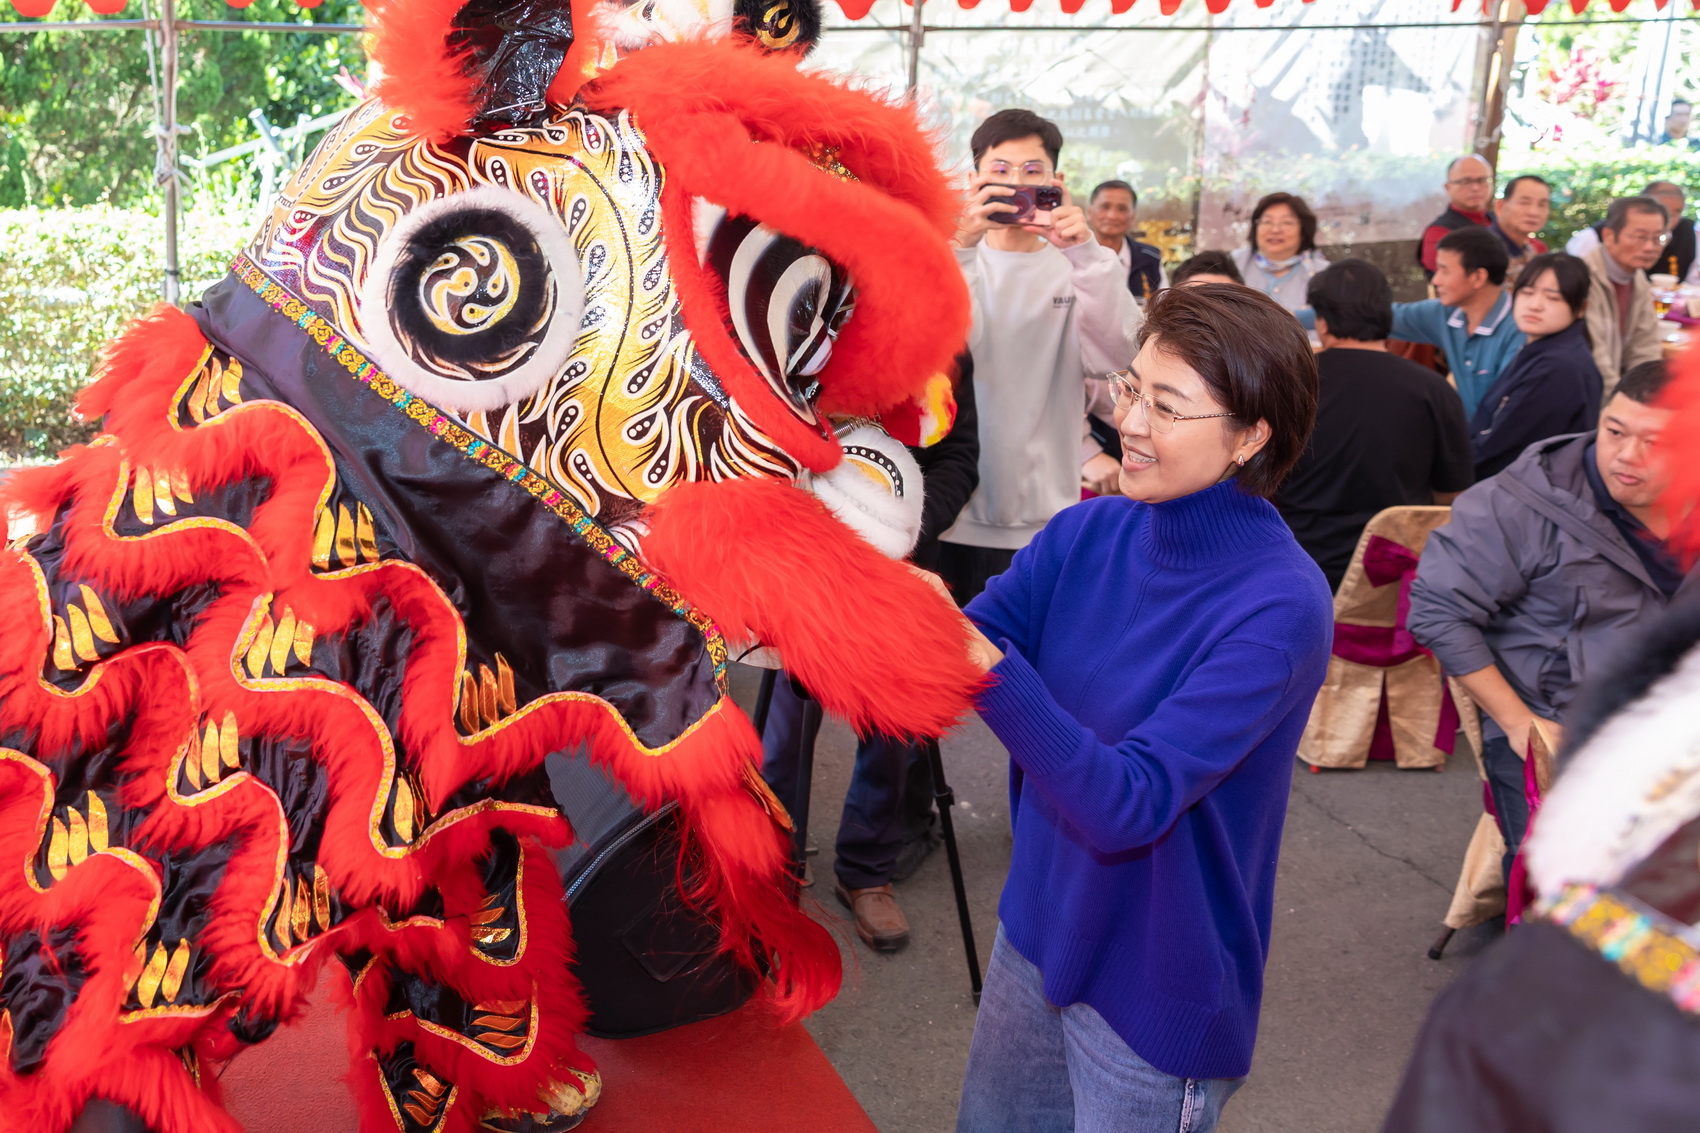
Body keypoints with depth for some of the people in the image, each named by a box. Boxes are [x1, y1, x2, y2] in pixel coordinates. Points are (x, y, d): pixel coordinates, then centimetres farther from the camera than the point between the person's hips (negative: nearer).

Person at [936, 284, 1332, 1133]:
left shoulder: (1278, 607, -24)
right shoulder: (1089, 534, -7)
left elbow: (1129, 804, -30)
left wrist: (986, 664, -41)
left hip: (1155, 992, -5)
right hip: (1036, 933, 6)